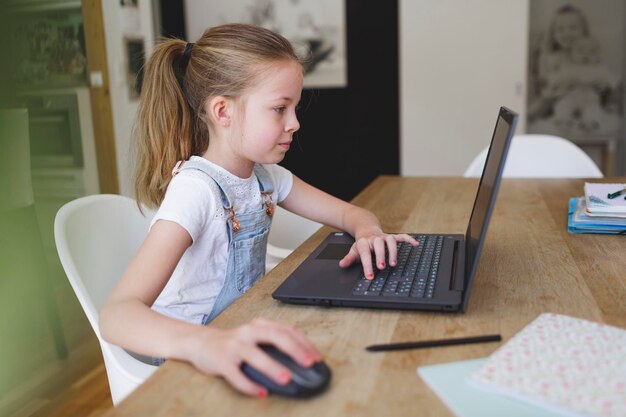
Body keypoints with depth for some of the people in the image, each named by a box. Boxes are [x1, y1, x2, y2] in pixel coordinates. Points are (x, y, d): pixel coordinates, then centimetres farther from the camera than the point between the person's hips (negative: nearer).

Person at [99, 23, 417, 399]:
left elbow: (349, 213, 8)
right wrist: (203, 344, -53)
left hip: (243, 346, 7)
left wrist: (368, 232, -15)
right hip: (195, 367, -7)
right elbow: (117, 313, -34)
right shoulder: (195, 189, -23)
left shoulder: (265, 175, 1)